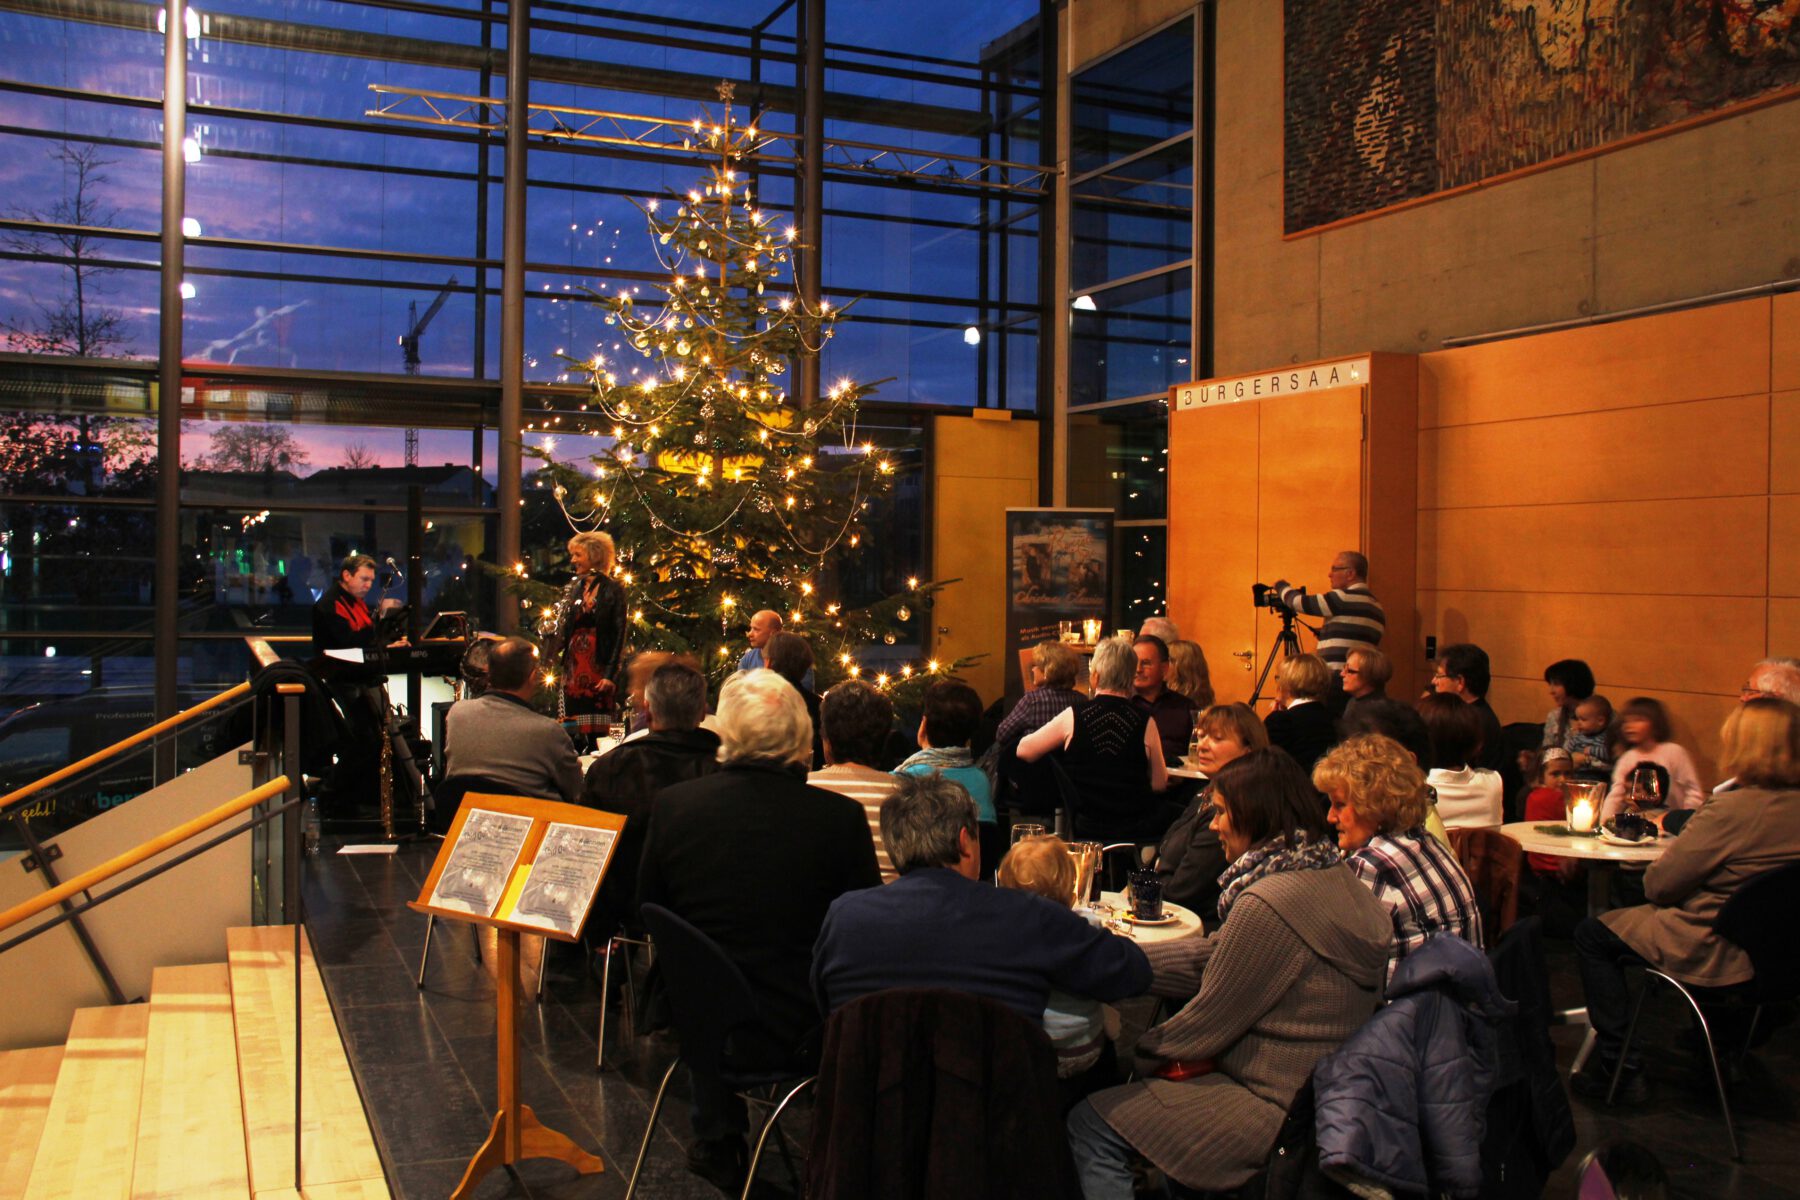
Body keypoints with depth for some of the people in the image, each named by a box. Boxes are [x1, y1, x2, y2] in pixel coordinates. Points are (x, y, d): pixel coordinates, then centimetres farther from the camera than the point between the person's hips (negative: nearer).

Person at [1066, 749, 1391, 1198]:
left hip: (1276, 1108, -10)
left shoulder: (1267, 903, -25)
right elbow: (1210, 954, 9)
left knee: (1089, 1125, -4)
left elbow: (1210, 1020, -16)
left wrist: (1145, 1055, 2)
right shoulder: (1333, 877, 5)